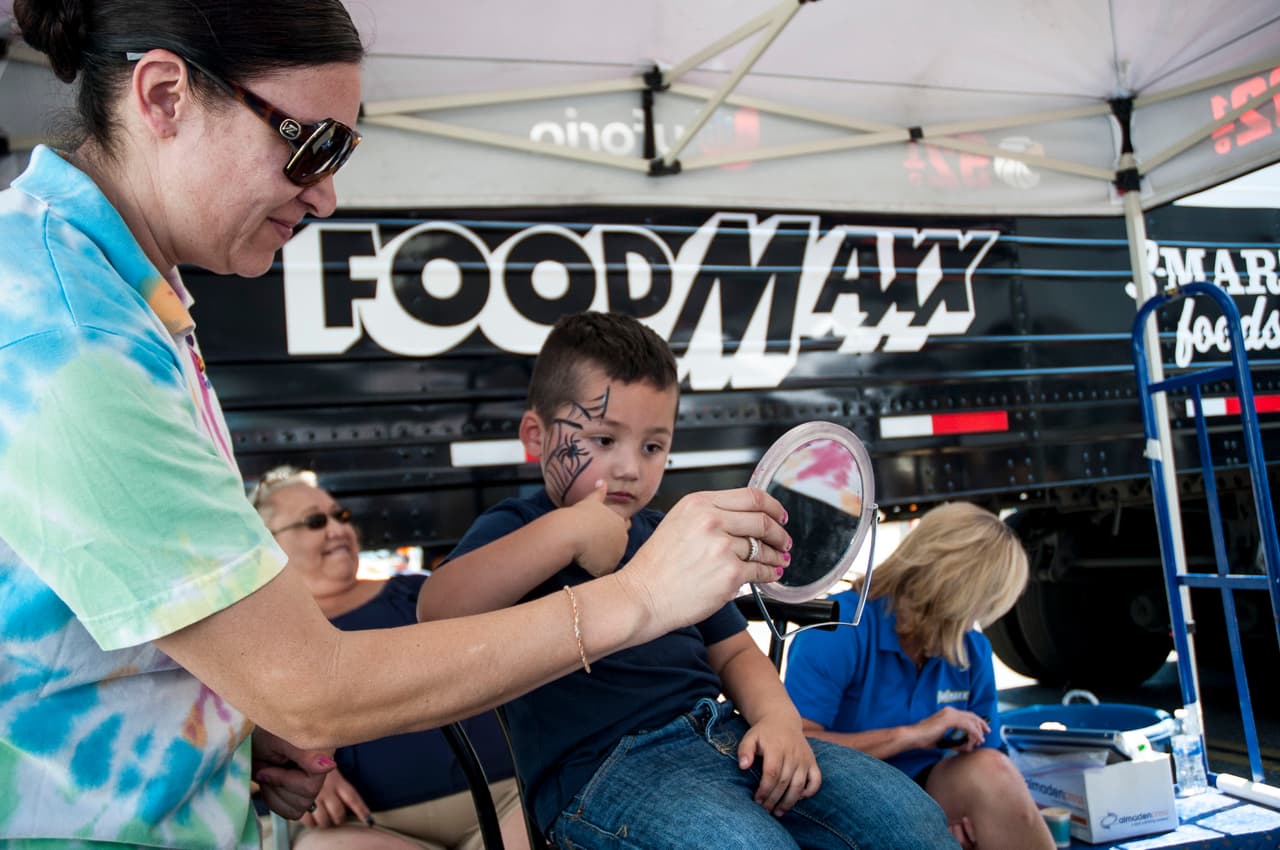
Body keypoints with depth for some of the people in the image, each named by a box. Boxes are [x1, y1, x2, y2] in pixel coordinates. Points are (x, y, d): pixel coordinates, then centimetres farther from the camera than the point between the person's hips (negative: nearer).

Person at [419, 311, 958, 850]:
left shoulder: (668, 538, 20)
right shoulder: (517, 530, 0)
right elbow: (437, 612, -20)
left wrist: (778, 716, -2)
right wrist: (565, 533, -27)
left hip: (726, 737, 6)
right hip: (602, 768, -6)